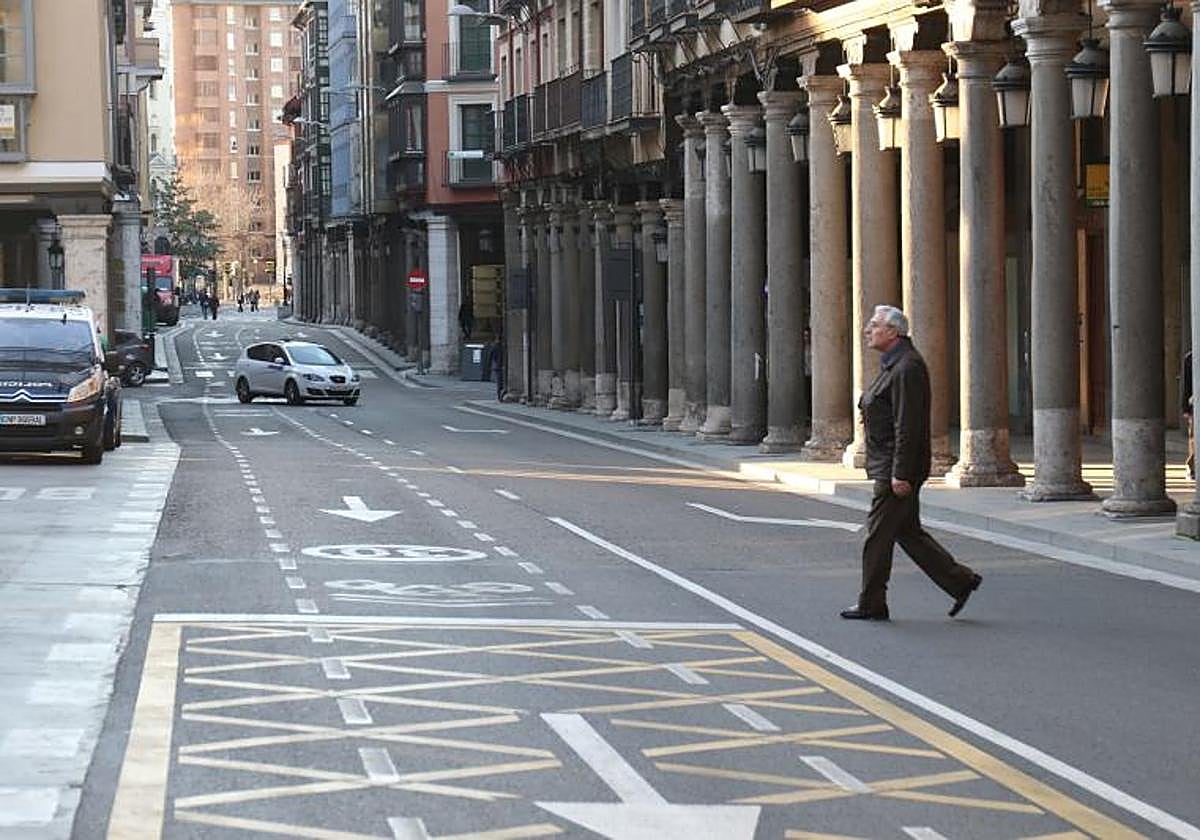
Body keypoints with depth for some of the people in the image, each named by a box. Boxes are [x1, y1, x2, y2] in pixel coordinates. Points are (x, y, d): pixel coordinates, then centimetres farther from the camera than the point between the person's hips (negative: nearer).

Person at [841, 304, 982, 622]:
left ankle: (872, 604, 5)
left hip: (896, 468, -10)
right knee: (907, 532, 12)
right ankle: (960, 581, 15)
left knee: (879, 533, -3)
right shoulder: (893, 365, 16)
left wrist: (900, 474, -24)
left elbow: (907, 425, -22)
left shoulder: (907, 368, -18)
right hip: (889, 467, 10)